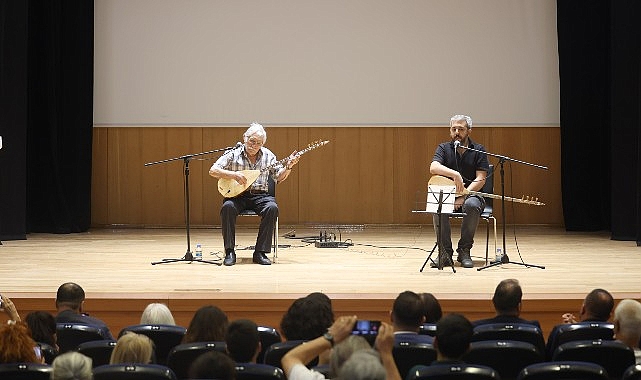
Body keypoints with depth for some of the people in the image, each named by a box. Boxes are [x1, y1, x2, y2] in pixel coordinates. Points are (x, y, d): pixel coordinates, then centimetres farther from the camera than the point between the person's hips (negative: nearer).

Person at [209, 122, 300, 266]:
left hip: (259, 195, 2)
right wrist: (234, 175, -19)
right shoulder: (233, 154, 0)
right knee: (227, 207, -35)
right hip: (237, 195, -2)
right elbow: (213, 171, -6)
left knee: (272, 208, -31)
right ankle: (229, 252, -25)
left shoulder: (267, 155, 9)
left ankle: (260, 252, -24)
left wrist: (288, 166, -7)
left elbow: (279, 177, 12)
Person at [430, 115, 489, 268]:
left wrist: (463, 196, -20)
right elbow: (433, 168, -16)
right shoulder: (444, 148, 5)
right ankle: (445, 252, -23)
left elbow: (480, 179, -7)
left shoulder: (478, 150, 3)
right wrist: (455, 174, -33)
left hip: (471, 194, -1)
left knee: (472, 205, -37)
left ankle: (464, 251, -21)